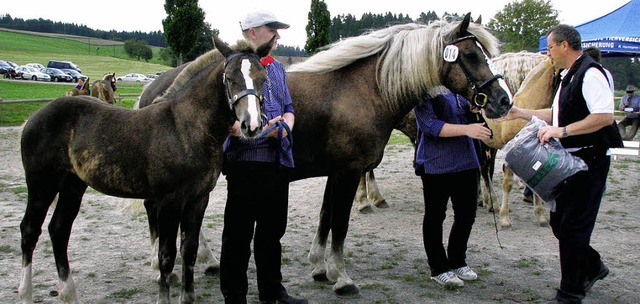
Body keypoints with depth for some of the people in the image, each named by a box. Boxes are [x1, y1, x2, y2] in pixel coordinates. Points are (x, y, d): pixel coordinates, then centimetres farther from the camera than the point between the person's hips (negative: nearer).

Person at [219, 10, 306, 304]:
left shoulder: (277, 68, 16)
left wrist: (286, 125, -4)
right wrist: (262, 130, -22)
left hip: (278, 157, 7)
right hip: (245, 158, -7)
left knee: (272, 231, 17)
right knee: (238, 235, 3)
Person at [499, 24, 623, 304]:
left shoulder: (590, 73, -16)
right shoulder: (569, 76, 15)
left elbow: (605, 116, -26)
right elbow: (557, 114, 24)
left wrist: (563, 131, -28)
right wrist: (520, 113, 19)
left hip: (589, 161, -10)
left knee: (573, 227, -4)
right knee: (559, 221, 17)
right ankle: (592, 267, 38)